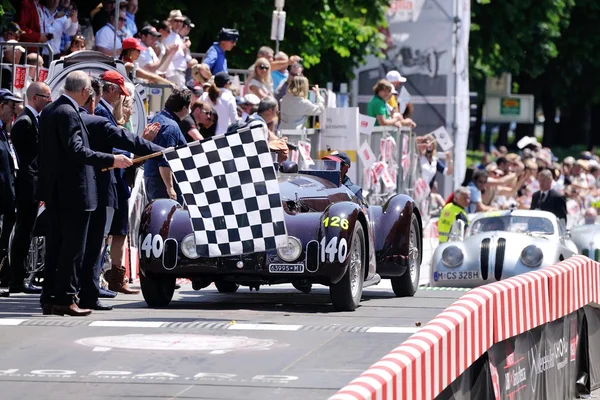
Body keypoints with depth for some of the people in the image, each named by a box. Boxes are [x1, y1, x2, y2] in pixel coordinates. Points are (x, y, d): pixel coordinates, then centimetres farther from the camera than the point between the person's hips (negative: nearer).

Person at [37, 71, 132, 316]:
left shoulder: (49, 111, 13)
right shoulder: (68, 113, -16)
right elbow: (76, 149, -24)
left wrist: (46, 190, 23)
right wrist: (111, 160, -23)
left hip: (55, 192, 10)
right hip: (74, 192, -10)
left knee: (55, 245, 12)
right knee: (73, 247, -5)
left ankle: (49, 298, 13)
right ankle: (65, 299, -5)